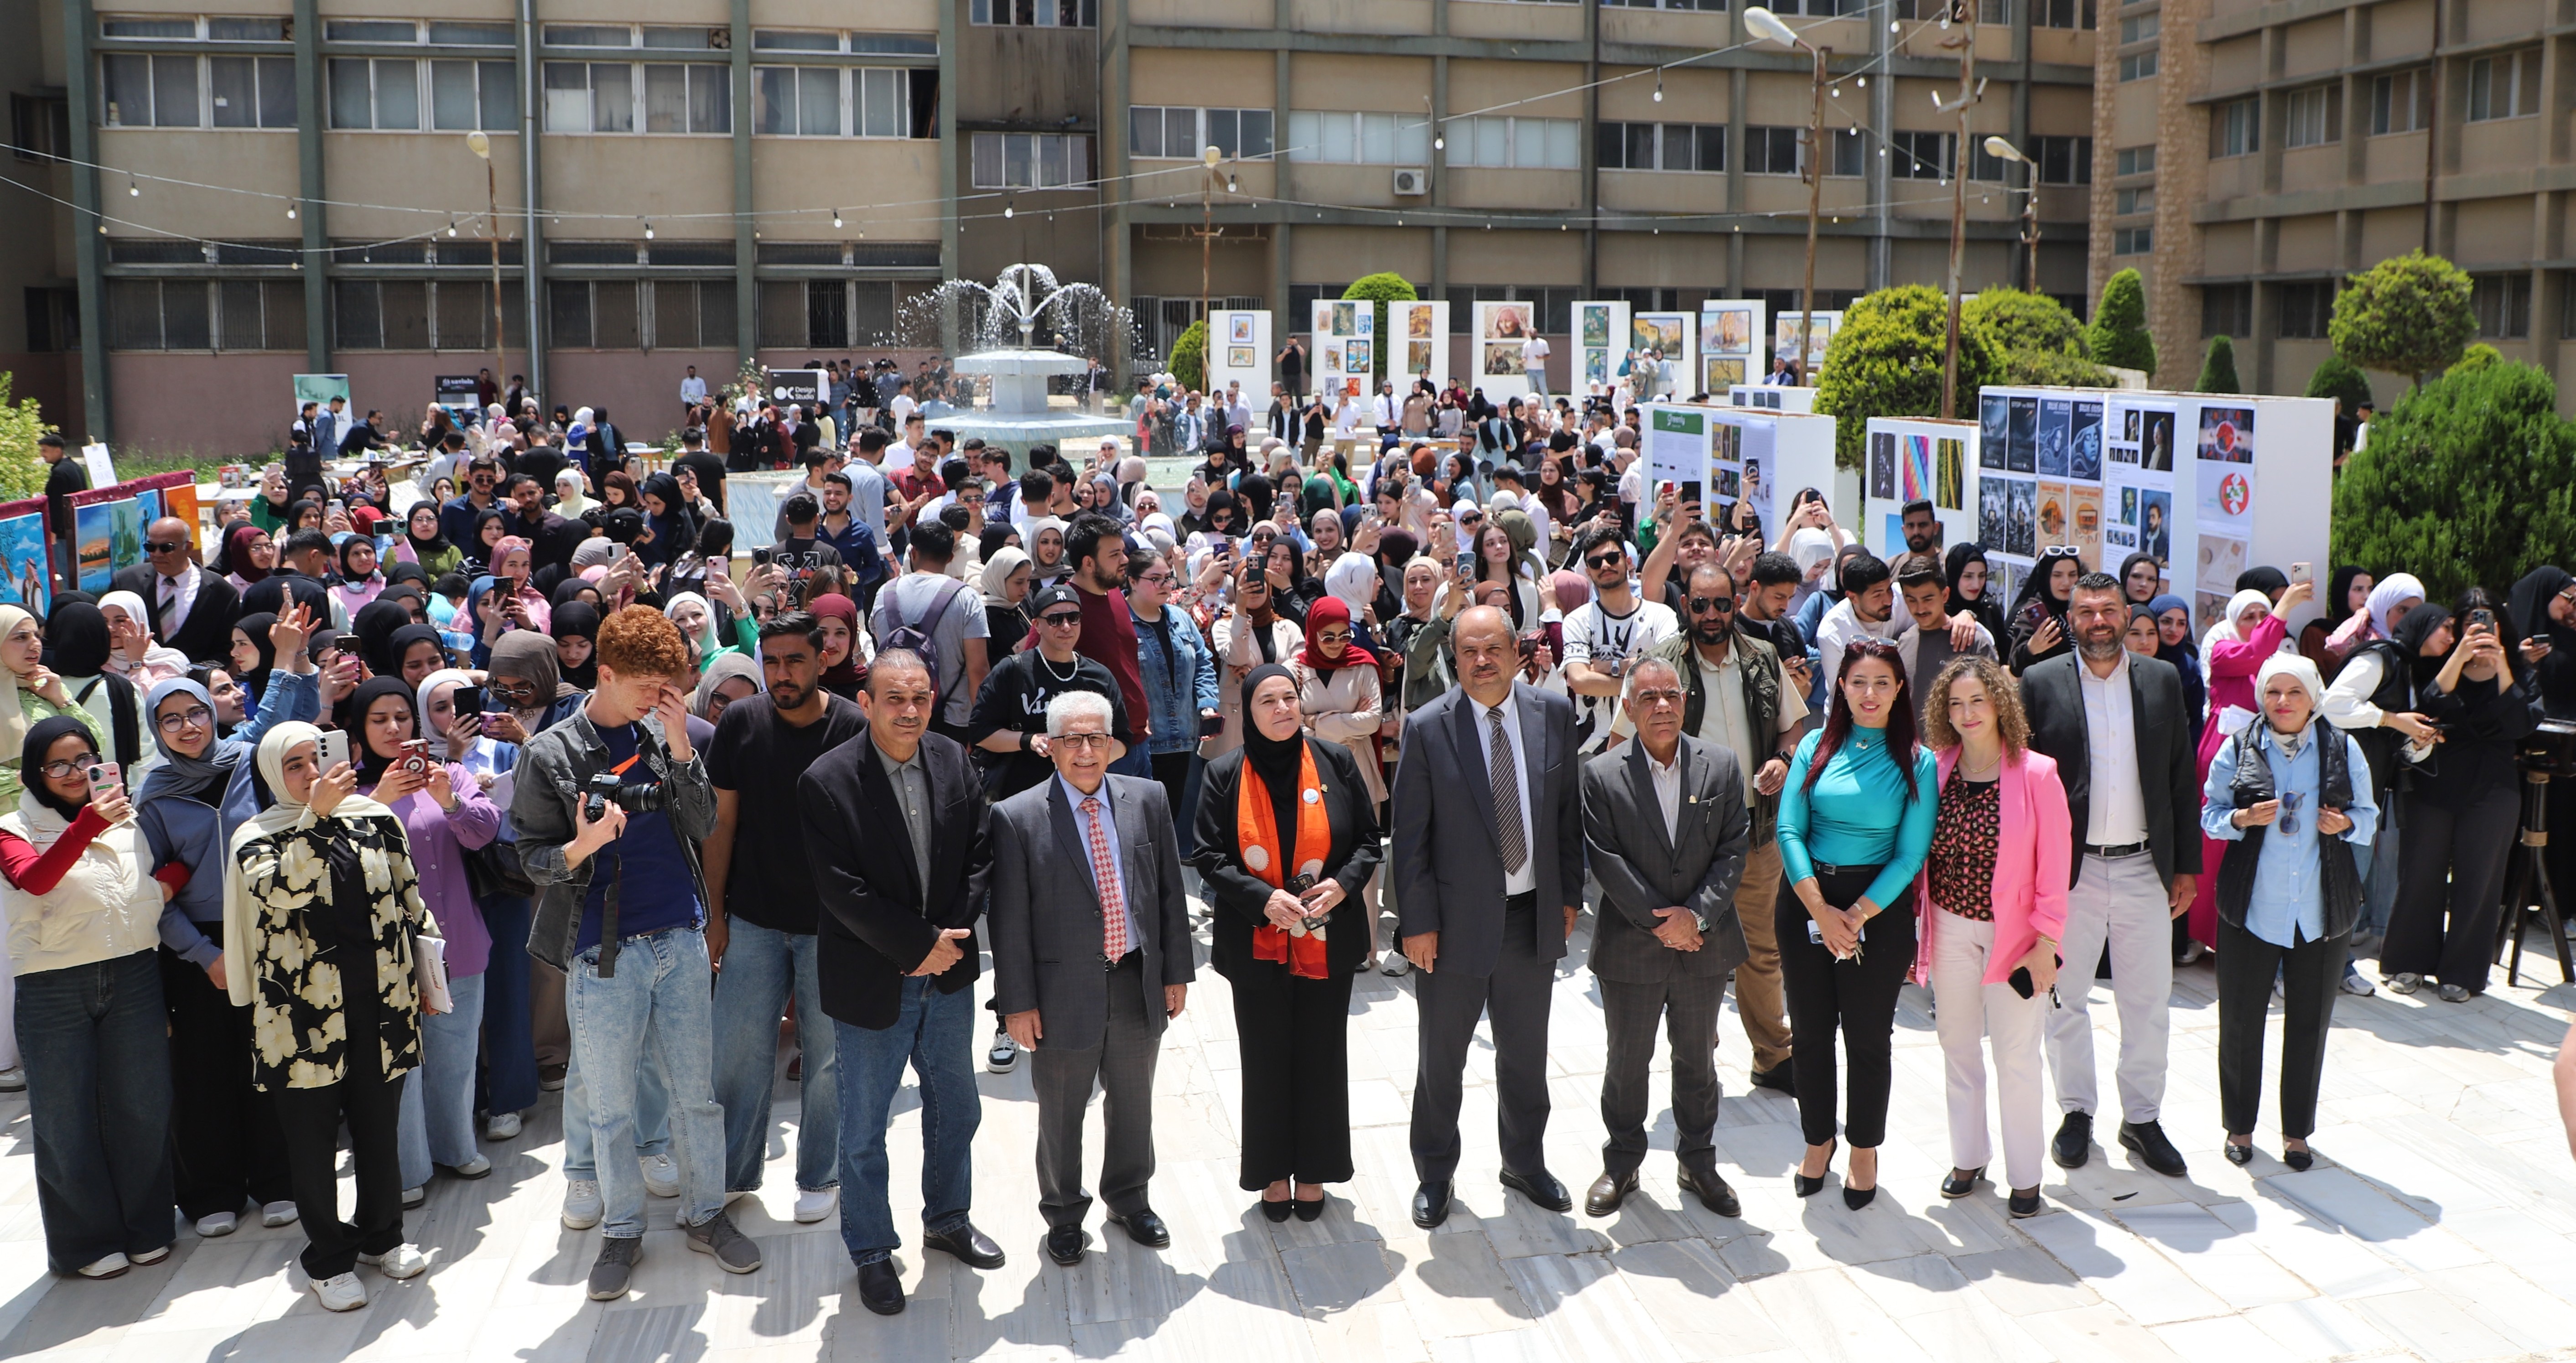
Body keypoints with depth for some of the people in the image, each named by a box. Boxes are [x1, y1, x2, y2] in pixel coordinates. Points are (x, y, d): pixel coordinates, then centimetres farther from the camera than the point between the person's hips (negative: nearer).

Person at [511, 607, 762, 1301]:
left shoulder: (662, 735, 3)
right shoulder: (550, 755, -6)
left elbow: (704, 826, 2)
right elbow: (535, 859, -3)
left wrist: (680, 750, -11)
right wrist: (584, 846, -24)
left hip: (680, 940, 3)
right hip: (603, 952, -3)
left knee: (698, 1092, 12)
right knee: (611, 1106, 9)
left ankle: (705, 1214, 27)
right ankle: (622, 1230, 25)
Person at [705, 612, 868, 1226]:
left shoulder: (856, 729, -10)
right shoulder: (740, 723, -4)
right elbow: (721, 820, 2)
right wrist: (715, 912, 2)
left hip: (833, 923, -2)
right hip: (754, 920, 2)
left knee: (828, 1054, 9)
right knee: (738, 1049, 6)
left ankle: (820, 1176, 26)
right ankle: (733, 1174, 25)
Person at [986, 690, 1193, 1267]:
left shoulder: (1147, 800, -1)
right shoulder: (1017, 818, -11)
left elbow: (1170, 892, 5)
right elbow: (1009, 919, -9)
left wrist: (1176, 972, 5)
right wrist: (1017, 1002, -9)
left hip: (1138, 985, 3)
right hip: (1064, 992, -3)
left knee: (1133, 1104, 20)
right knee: (1061, 1115, 13)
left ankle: (1129, 1199, 43)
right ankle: (1064, 1216, 34)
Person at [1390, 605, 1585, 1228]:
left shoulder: (1554, 714, -2)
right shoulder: (1427, 728, -12)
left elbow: (1570, 812, 5)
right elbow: (1410, 836, -10)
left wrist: (1569, 896, 5)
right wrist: (1418, 922, -11)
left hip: (1534, 915, 3)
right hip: (1457, 920, -3)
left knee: (1526, 1054, 18)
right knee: (1441, 1058, 13)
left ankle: (1525, 1163, 38)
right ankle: (1435, 1175, 31)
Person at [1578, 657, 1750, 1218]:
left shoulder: (1722, 767, -1)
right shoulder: (1601, 775, -7)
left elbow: (1734, 850, -4)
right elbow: (1605, 859, -11)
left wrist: (1696, 914, -15)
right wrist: (1657, 920, -15)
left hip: (1705, 943, 2)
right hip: (1630, 947, -2)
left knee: (1698, 1060, 15)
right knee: (1627, 1061, 11)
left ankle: (1698, 1162, 31)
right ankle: (1621, 1165, 28)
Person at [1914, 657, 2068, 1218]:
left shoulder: (2036, 774, -10)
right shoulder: (1936, 772, -1)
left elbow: (2054, 865, -7)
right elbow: (1919, 855, 6)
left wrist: (2046, 944, -9)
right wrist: (1913, 931, 5)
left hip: (2013, 932, -3)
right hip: (1950, 928, 3)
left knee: (2016, 1054, 2)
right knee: (1958, 1045, 12)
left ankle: (2025, 1176, 15)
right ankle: (1968, 1158, 27)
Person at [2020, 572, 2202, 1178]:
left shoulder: (2162, 681, 5)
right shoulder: (2041, 683, -2)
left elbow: (2181, 779, 7)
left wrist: (2186, 866, 4)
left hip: (2143, 870, 2)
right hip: (2068, 871, -2)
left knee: (2149, 1005, 8)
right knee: (2065, 1001, 9)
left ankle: (2143, 1117, 22)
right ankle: (2077, 1112, 25)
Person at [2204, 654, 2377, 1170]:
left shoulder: (2343, 750, 2)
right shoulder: (2239, 749, -1)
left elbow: (2368, 814, 10)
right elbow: (2210, 813, 4)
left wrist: (2345, 824, -12)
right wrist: (2242, 819, -16)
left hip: (2322, 909, 1)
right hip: (2252, 907, -1)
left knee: (2310, 1021, 9)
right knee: (2241, 1019, 6)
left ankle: (2297, 1131, 23)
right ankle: (2239, 1126, 22)